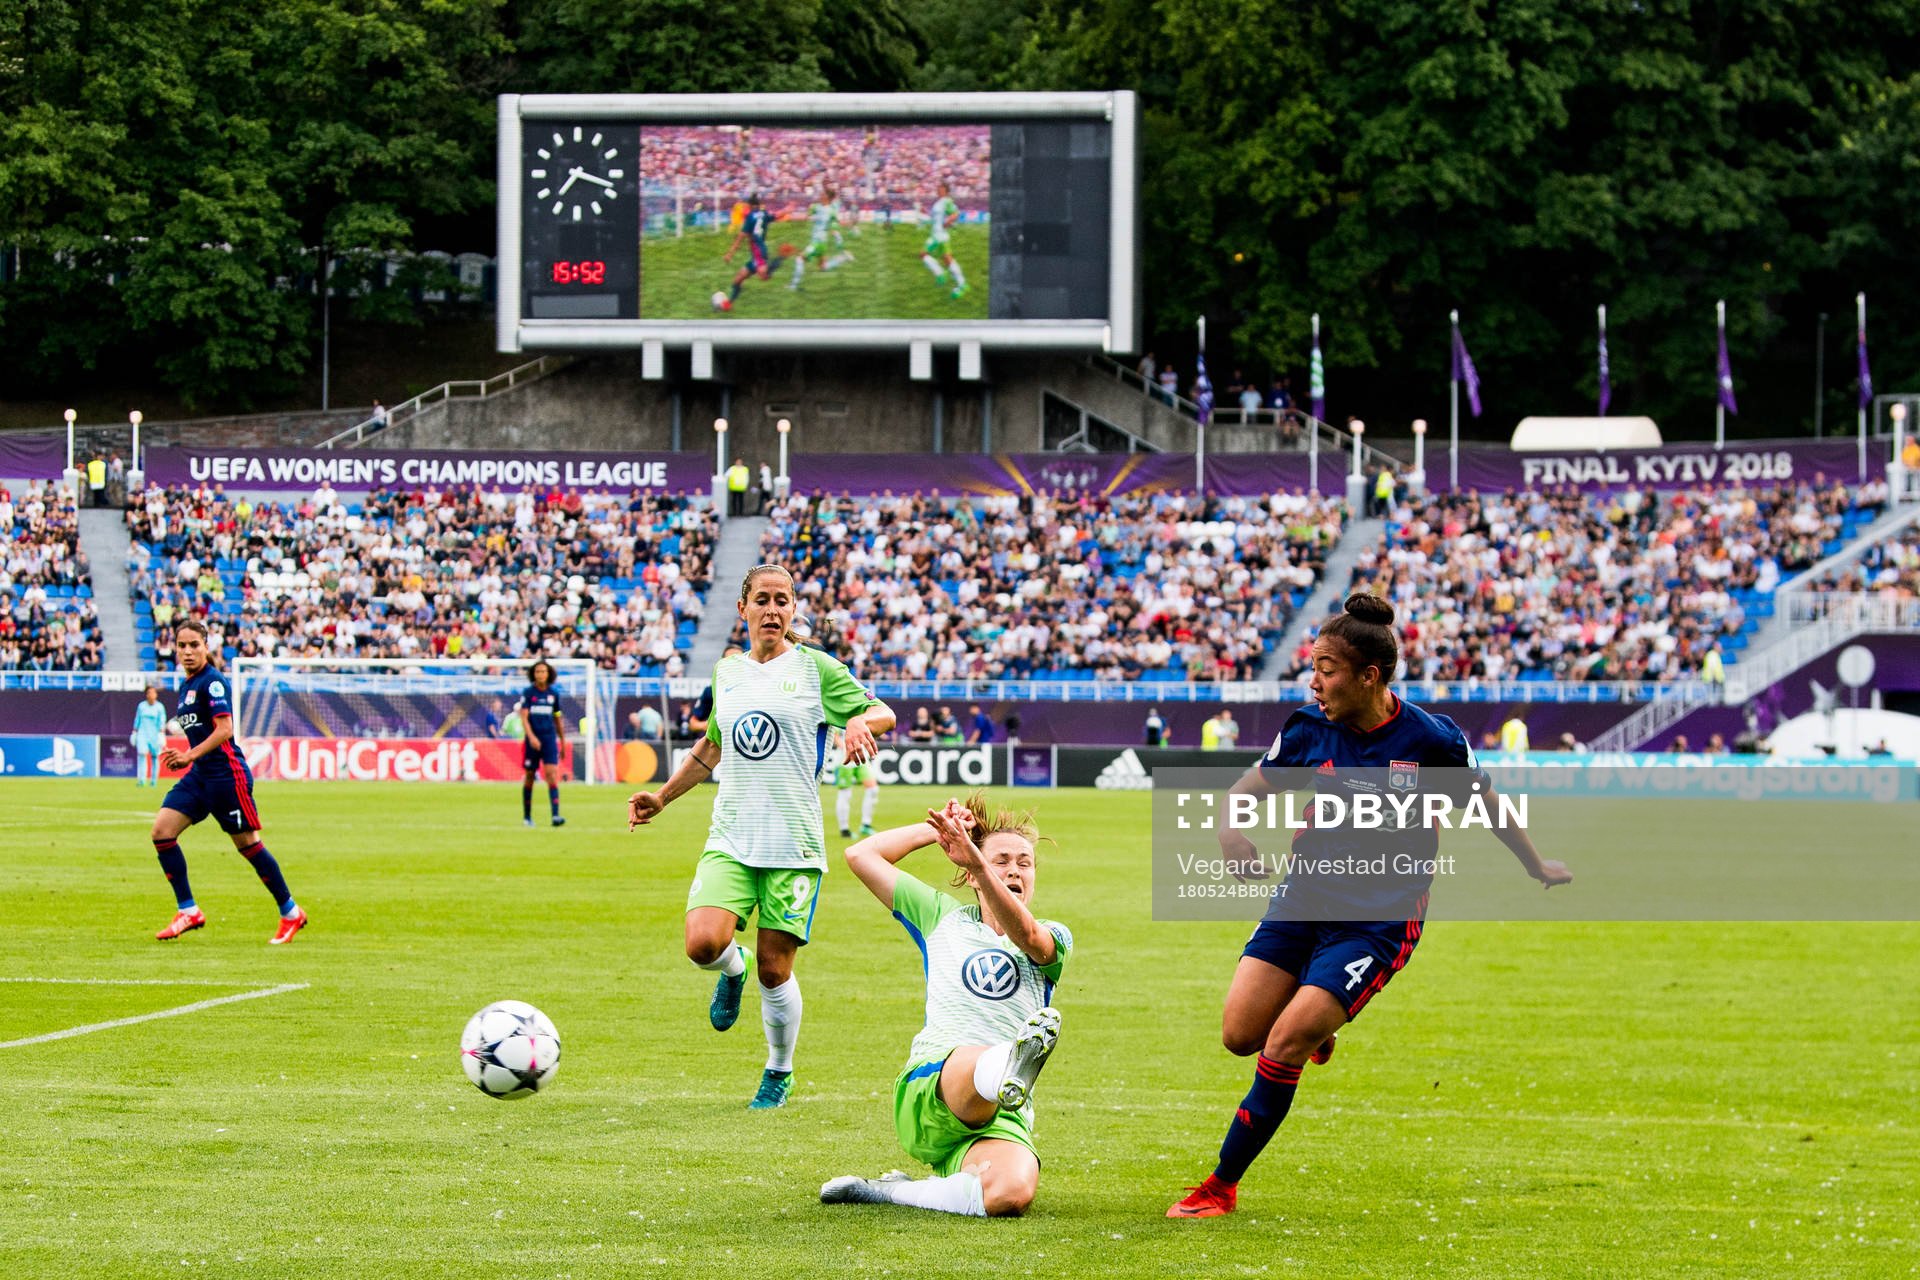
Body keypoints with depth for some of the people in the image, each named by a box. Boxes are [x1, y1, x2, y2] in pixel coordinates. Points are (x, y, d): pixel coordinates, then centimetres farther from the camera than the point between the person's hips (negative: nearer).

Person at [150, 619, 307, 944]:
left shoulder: (212, 681, -12)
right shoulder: (186, 685, 15)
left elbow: (224, 729, -20)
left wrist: (190, 755, -24)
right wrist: (183, 757, 14)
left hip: (226, 773, -9)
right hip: (200, 775, 9)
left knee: (247, 844, -1)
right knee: (162, 830, -5)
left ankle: (291, 913, 13)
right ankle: (188, 911, -1)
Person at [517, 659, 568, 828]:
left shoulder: (554, 694, 7)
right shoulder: (528, 692, -2)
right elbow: (524, 717, -9)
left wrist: (563, 743, 16)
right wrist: (531, 737, -24)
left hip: (549, 740, 1)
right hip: (532, 741, -1)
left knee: (552, 774, -13)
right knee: (529, 777, 7)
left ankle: (556, 815, -22)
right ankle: (527, 817, 21)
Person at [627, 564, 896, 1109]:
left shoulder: (814, 668, 1)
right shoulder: (726, 672, 13)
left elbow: (882, 713, 4)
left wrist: (861, 721, -19)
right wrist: (663, 796, 27)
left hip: (793, 843, -3)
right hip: (730, 838, 3)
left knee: (775, 969, -1)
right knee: (703, 944, -20)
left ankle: (780, 1072, 22)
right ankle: (733, 969, 18)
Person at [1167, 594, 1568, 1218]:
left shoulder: (1430, 739, -12)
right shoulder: (1308, 729, -3)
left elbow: (1484, 804, 6)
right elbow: (1250, 788, 10)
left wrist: (1538, 866, 19)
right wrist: (1231, 829, -13)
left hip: (1378, 920, -5)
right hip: (1305, 897, 5)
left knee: (1283, 1047, -16)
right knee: (1240, 1033, -4)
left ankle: (1222, 1186, -5)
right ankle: (1315, 1026, 33)